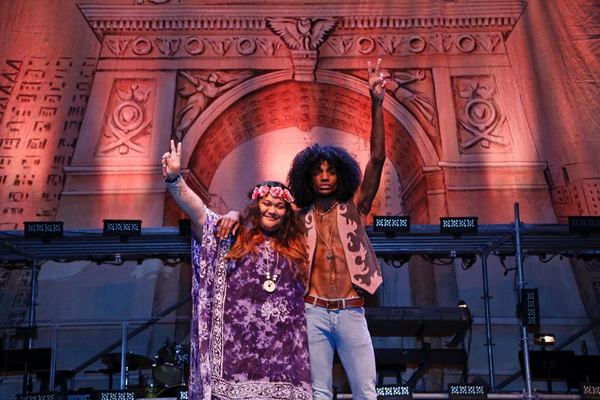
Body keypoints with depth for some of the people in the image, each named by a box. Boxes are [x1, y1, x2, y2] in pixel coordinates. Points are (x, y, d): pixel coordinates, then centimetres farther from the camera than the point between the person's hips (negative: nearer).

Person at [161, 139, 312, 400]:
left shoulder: (294, 249, 16)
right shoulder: (232, 235, 5)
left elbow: (299, 298, 23)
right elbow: (198, 212, -8)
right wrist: (174, 179, -20)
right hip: (237, 342, -3)